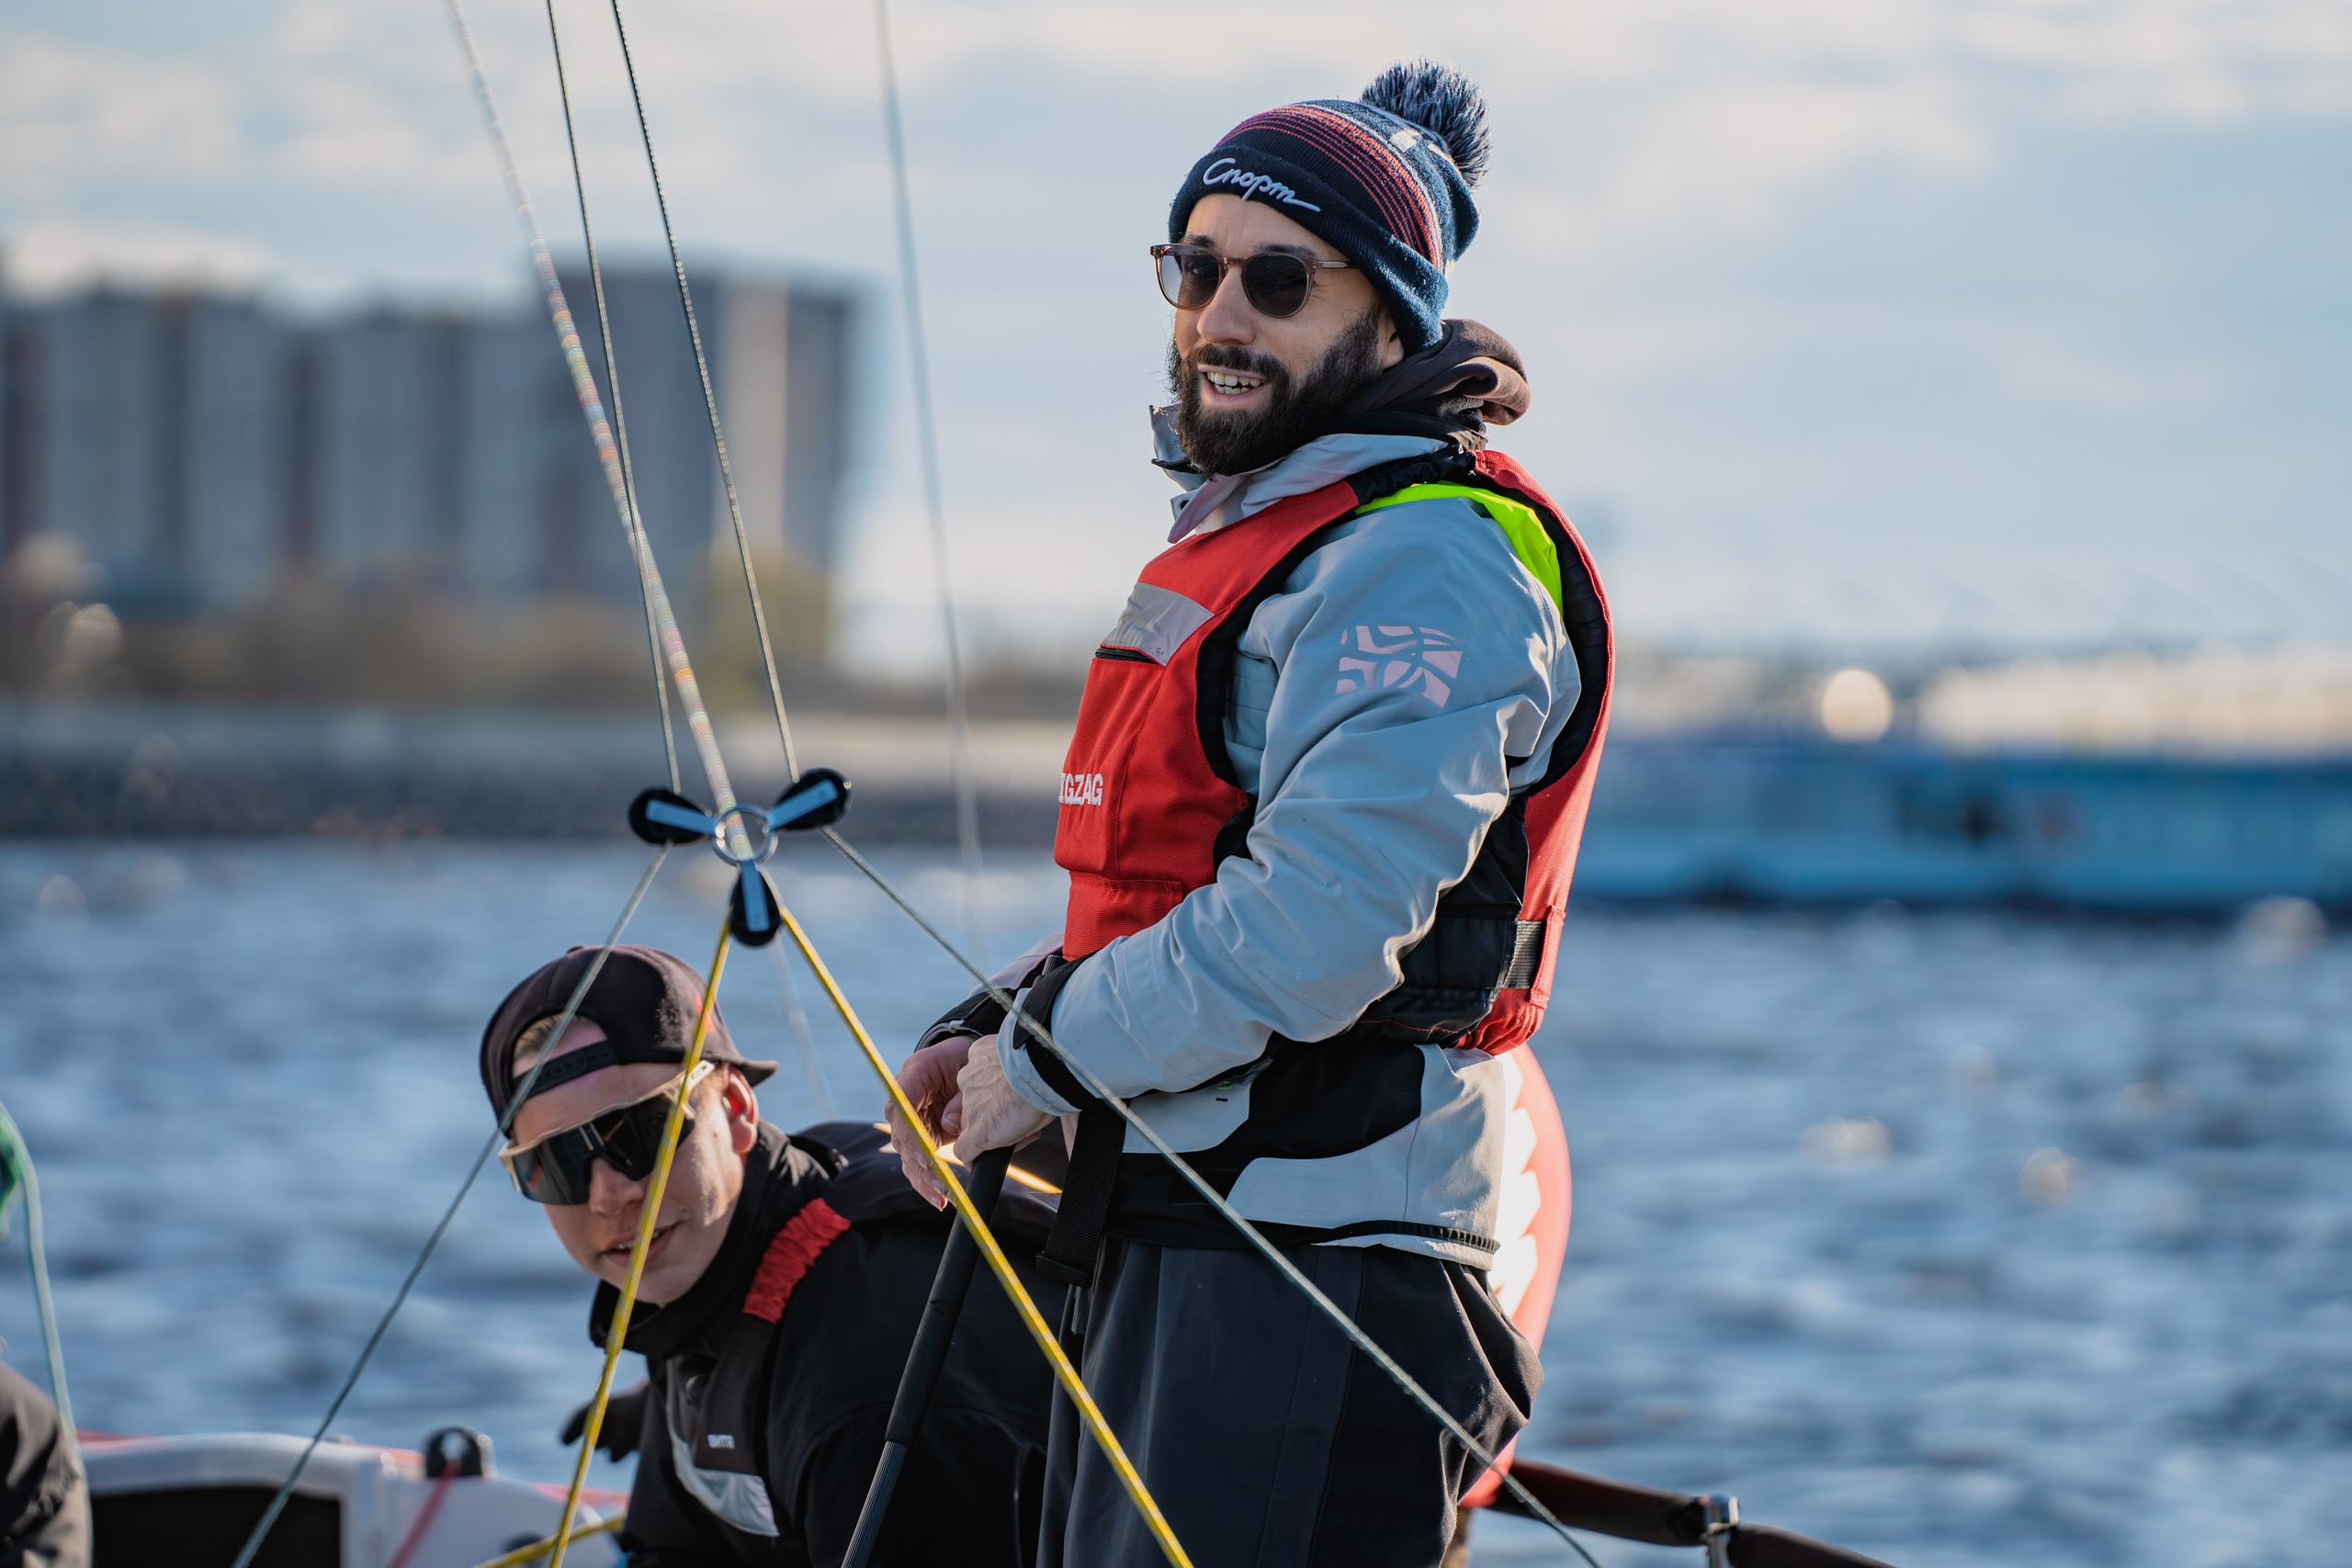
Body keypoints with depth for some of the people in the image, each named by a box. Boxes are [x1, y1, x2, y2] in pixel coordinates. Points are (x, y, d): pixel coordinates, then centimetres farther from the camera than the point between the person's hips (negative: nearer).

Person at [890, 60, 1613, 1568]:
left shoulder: (1425, 562, -14)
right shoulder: (1244, 535, 20)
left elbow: (1309, 942, -23)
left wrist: (1045, 1063, -11)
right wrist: (986, 1033, 9)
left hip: (1316, 1271, -11)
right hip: (1169, 1233, 11)